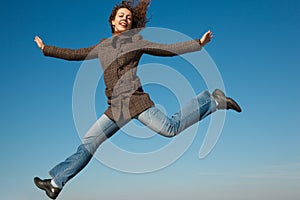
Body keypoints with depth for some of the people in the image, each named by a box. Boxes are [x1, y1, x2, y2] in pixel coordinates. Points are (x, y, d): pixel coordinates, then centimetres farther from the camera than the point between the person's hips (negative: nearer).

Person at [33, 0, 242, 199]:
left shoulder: (136, 40, 9)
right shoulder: (103, 46, 23)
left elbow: (169, 49, 8)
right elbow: (75, 54, 31)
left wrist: (198, 43, 1)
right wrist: (46, 48, 36)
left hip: (134, 98, -5)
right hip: (115, 108, 5)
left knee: (169, 128, -20)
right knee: (88, 143, 4)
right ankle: (56, 183, 11)